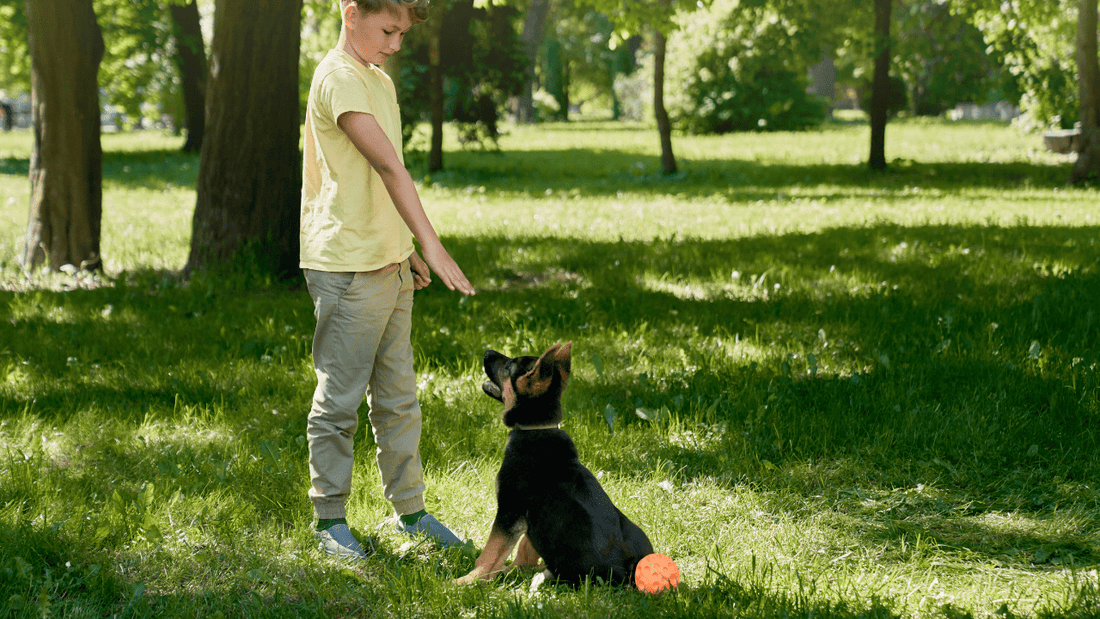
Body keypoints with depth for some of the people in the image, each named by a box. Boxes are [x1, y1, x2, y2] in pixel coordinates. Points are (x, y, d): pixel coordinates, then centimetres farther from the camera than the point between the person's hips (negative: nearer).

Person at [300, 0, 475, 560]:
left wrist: (406, 250, 18)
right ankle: (329, 519, 10)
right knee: (339, 400, 0)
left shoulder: (380, 81, 15)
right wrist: (432, 243, -31)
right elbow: (388, 166, -25)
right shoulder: (339, 79, -15)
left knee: (397, 396, 14)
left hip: (388, 264, 9)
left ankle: (410, 509, 23)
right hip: (347, 267, -9)